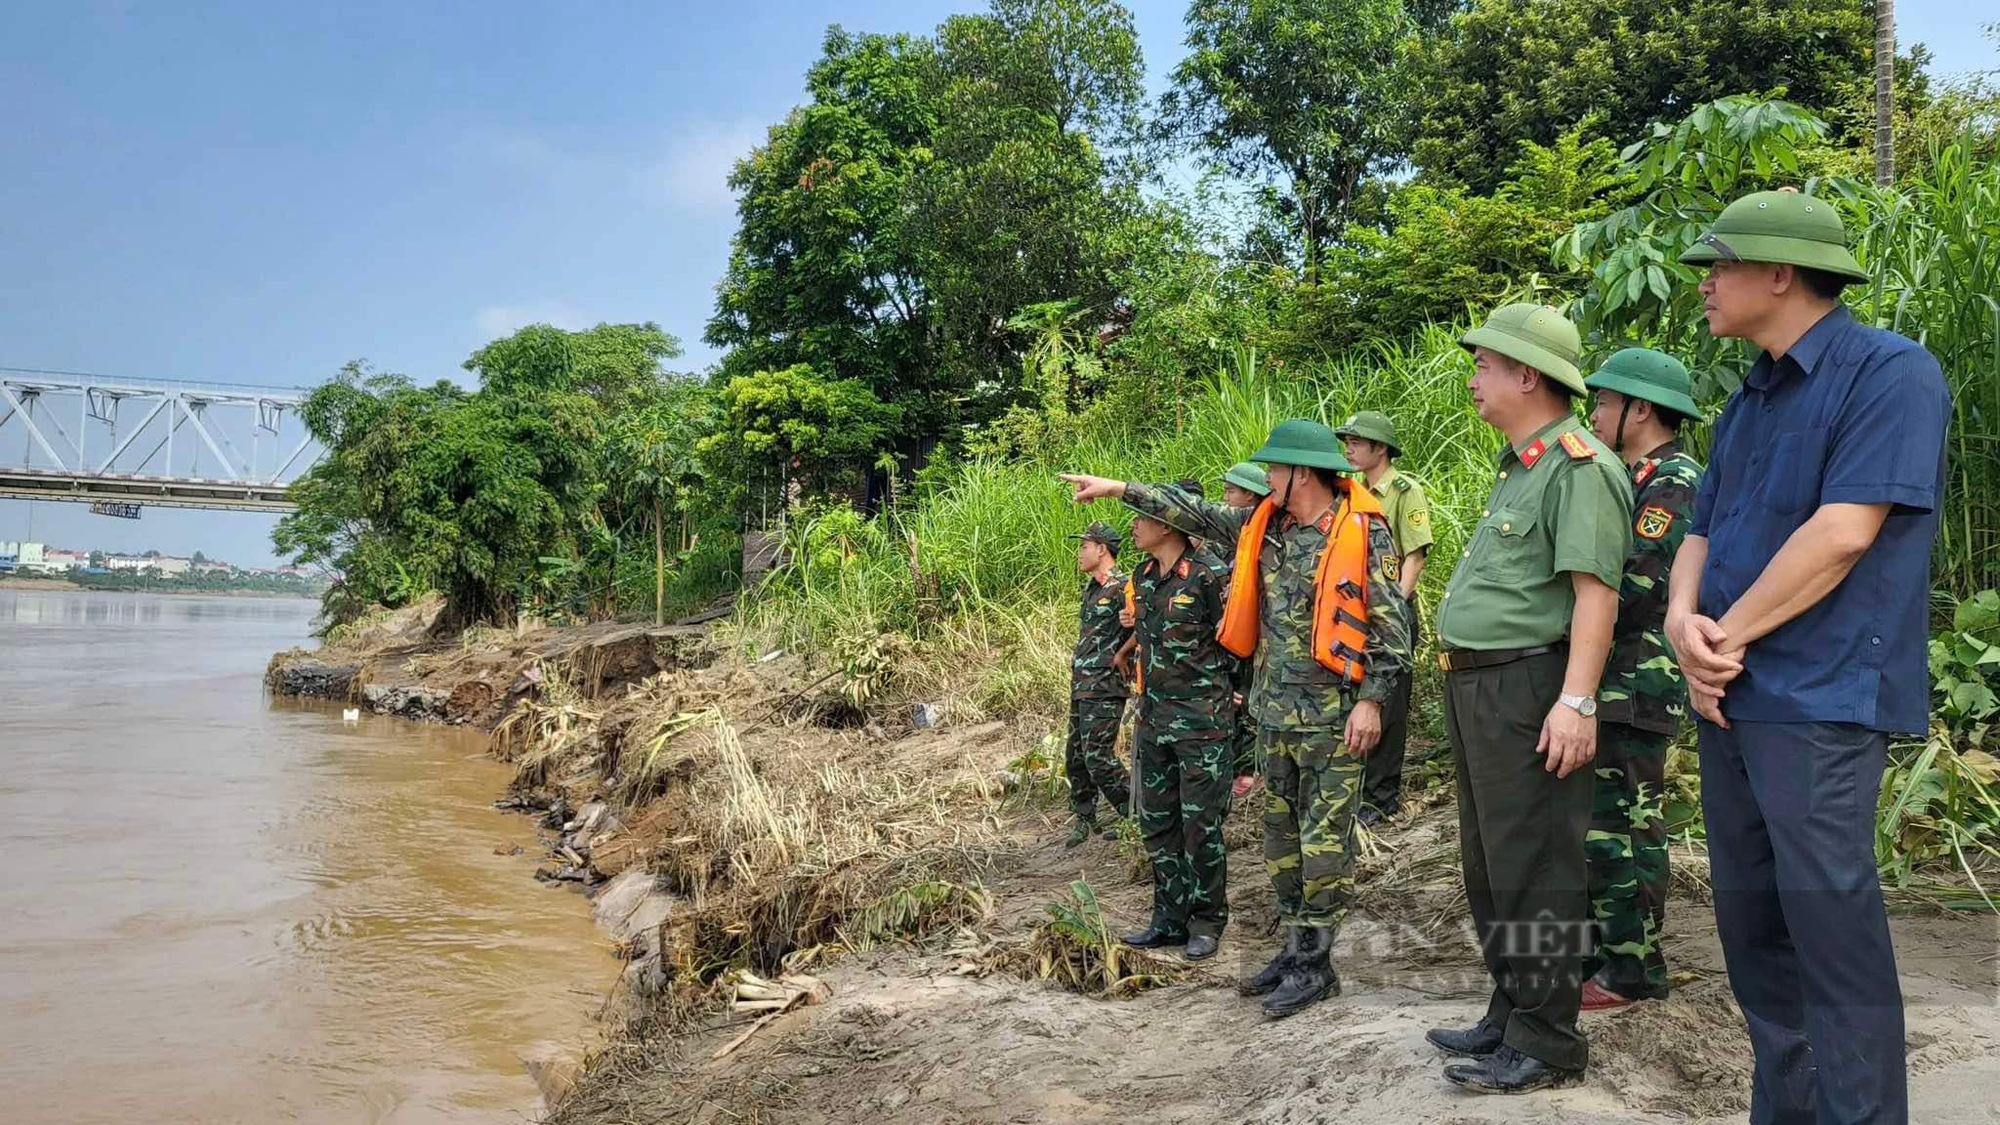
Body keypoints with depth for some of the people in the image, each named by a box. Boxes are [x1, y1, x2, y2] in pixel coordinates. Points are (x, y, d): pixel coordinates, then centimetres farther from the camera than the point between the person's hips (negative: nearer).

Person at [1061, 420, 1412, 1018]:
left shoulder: (1364, 532, -10)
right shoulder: (1262, 524, 9)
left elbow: (1391, 626, -11)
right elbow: (1195, 514, 18)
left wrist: (1371, 699, -16)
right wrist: (1122, 489, 17)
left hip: (1334, 716, -7)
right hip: (1274, 712, 7)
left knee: (1324, 840, -1)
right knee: (1280, 836, 13)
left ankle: (1317, 964, 8)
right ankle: (1294, 951, 23)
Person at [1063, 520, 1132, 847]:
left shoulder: (1122, 589, -14)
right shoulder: (1091, 589, 15)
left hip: (1104, 688, -9)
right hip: (1080, 685, 9)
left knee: (1098, 757, -10)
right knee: (1075, 757, 13)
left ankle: (1134, 815, 4)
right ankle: (1084, 818, 25)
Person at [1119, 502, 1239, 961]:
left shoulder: (1207, 575, -14)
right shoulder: (1142, 577, 9)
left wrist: (1225, 692, -3)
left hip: (1202, 719, -8)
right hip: (1152, 717, 8)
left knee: (1201, 826, 0)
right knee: (1157, 822, 12)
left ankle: (1207, 923, 13)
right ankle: (1170, 918, 22)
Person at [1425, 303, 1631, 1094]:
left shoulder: (1578, 467, -13)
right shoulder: (1516, 465, 17)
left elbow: (1596, 592, -20)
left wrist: (1576, 702, -26)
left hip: (1528, 689, -10)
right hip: (1475, 687, 10)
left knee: (1534, 867, -3)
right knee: (1489, 863, 16)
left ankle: (1546, 1043, 7)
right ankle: (1510, 1013, 29)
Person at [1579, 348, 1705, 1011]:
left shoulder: (1673, 484, -14)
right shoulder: (1636, 480, 17)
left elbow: (1630, 591, -23)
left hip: (1634, 689, -10)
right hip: (1603, 686, 10)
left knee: (1622, 830, -3)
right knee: (1593, 826, 15)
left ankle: (1632, 971, 6)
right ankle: (1595, 952, 26)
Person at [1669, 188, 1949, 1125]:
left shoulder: (1889, 372, -9)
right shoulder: (1748, 400, 16)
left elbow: (1843, 532, -19)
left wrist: (1728, 635, -12)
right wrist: (1684, 621, -5)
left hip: (1817, 698, -8)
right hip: (1729, 698, 9)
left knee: (1830, 929, -6)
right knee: (1750, 925, 14)